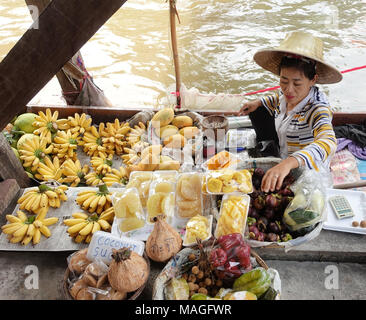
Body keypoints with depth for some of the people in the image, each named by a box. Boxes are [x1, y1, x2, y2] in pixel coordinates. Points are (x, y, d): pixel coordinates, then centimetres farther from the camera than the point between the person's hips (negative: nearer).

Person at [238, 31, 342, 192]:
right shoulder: (286, 94, -8)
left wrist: (289, 163, -63)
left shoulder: (318, 109, -29)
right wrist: (258, 103, 1)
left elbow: (327, 143, -48)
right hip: (282, 161, 8)